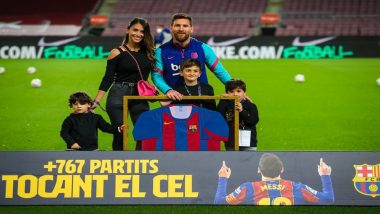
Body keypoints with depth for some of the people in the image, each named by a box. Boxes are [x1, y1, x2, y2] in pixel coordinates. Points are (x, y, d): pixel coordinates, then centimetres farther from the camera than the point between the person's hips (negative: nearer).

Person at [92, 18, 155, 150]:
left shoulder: (148, 52, 9)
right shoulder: (117, 53, -1)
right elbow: (108, 79, 0)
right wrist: (96, 101, -6)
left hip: (140, 97, 3)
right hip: (119, 96, -3)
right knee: (120, 135, -2)